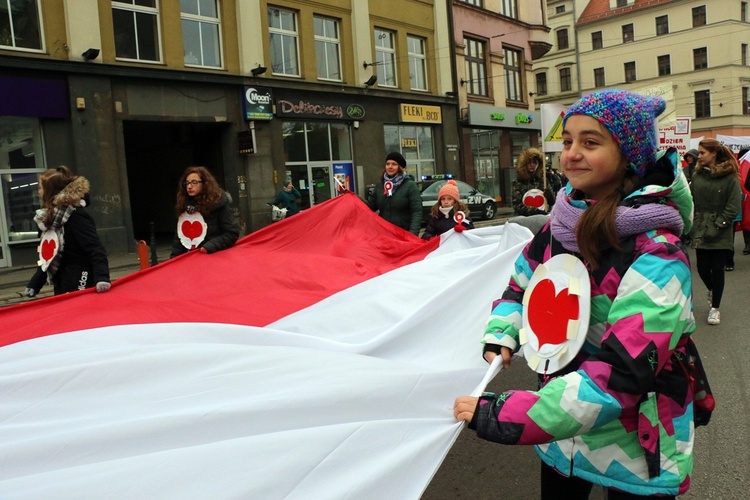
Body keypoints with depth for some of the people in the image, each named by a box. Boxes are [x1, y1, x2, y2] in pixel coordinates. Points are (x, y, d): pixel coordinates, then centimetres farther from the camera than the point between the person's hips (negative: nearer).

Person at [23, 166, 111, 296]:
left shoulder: (76, 216, -14)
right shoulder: (51, 218, 12)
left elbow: (96, 250, -23)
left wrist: (102, 278, -38)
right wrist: (33, 285, 18)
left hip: (80, 289, -9)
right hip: (61, 288, 9)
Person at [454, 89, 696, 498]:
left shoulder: (655, 257, -24)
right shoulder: (563, 222, -6)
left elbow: (619, 376, -31)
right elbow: (521, 283, 12)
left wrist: (499, 415, -34)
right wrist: (499, 337, -7)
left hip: (635, 453, -5)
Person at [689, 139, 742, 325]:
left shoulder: (730, 177, -7)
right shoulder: (697, 175, 4)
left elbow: (733, 207, -10)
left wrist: (717, 226, -14)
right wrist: (694, 226, -6)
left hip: (721, 235, -3)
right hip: (701, 232, 3)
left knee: (717, 270, 2)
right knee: (702, 268, 5)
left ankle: (715, 308, 17)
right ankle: (712, 290, 39)